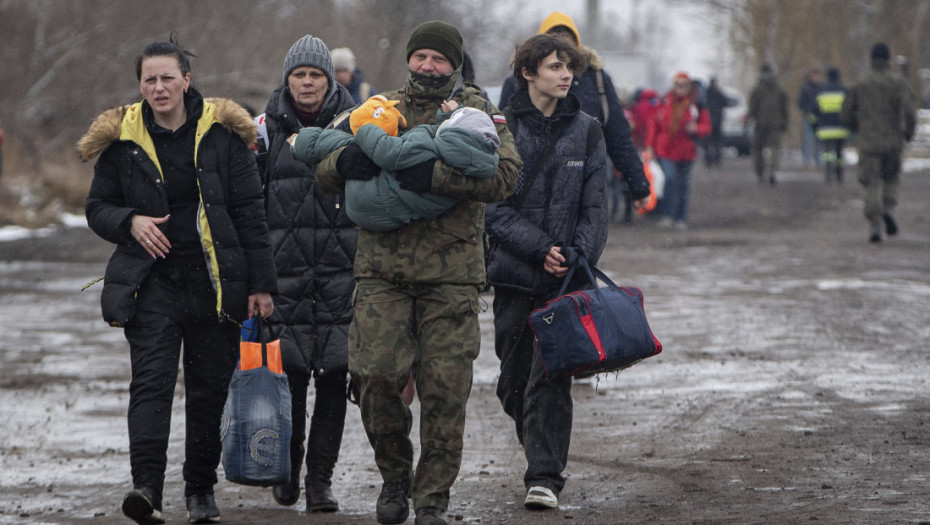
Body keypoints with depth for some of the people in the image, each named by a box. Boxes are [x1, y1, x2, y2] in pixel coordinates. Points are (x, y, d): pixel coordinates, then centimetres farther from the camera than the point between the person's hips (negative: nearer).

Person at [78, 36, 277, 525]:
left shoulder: (222, 133, 2)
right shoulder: (123, 140, 4)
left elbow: (250, 212, 3)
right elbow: (97, 208, 13)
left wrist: (260, 283, 0)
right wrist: (130, 223, -10)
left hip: (216, 283, 1)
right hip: (152, 280, -1)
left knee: (209, 389, 6)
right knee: (151, 380, -16)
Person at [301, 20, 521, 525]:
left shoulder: (478, 113, 6)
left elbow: (503, 175, -11)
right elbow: (323, 170, 14)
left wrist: (434, 175, -24)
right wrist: (344, 161, -11)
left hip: (451, 273, -2)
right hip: (382, 269, 2)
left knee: (444, 388, -3)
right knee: (376, 375, -9)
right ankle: (394, 474, 15)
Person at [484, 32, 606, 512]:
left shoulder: (585, 131, 6)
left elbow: (594, 207, 4)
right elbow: (496, 209, -5)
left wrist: (577, 256, -11)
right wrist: (540, 248, -15)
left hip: (566, 277, 0)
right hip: (515, 274, 0)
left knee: (551, 376, -9)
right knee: (513, 379, 8)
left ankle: (545, 477, -7)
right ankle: (543, 450, 34)